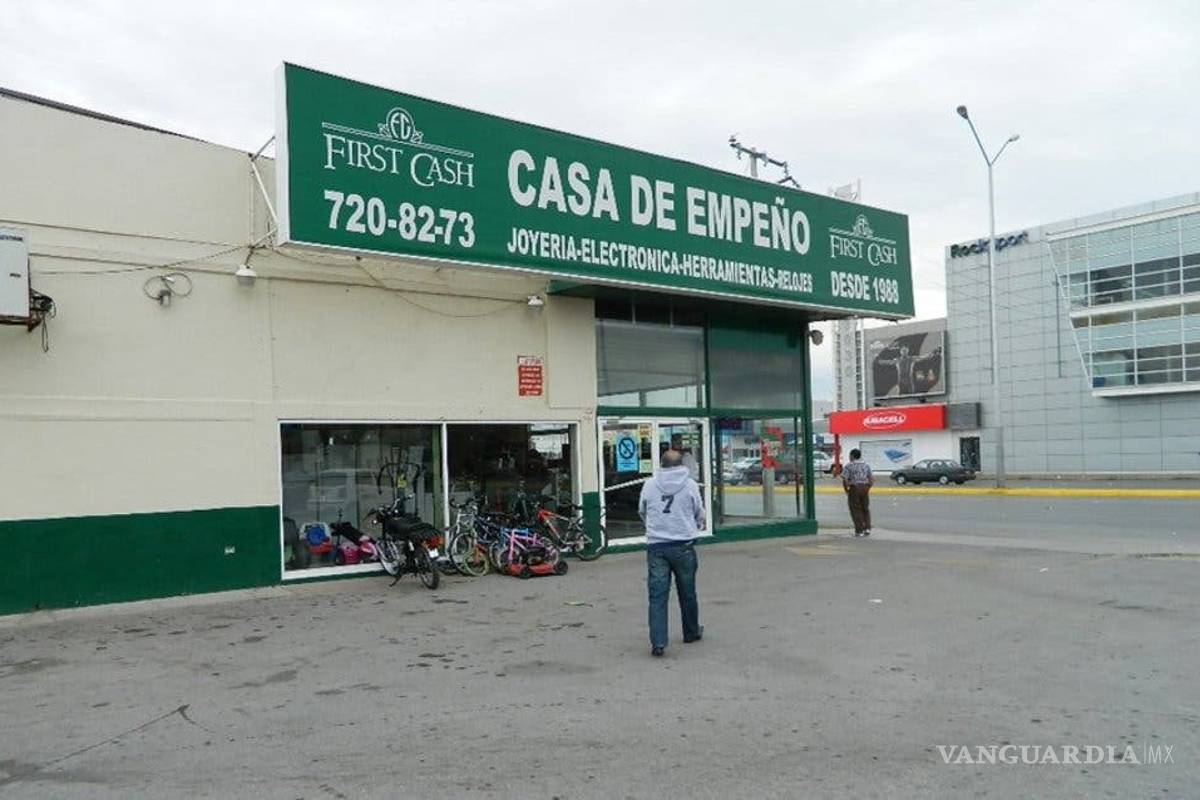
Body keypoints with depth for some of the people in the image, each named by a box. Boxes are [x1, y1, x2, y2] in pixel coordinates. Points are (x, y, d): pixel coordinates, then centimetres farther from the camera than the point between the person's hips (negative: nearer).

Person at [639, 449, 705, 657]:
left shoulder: (649, 485, 1)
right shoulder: (690, 485, -2)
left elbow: (642, 512, 14)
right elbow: (700, 515, 7)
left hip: (656, 546, 0)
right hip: (683, 545, 0)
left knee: (657, 595, 0)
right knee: (687, 592, 16)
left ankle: (658, 642, -8)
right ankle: (692, 632, 34)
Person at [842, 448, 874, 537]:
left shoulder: (849, 466, -6)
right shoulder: (866, 465, 9)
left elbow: (845, 480, -13)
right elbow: (872, 479, 6)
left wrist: (846, 490, -1)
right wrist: (868, 488, 14)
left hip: (854, 489, -4)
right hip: (865, 488, 4)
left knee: (856, 510, 4)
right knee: (865, 509, 16)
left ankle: (859, 531, 3)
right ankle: (867, 528, 6)